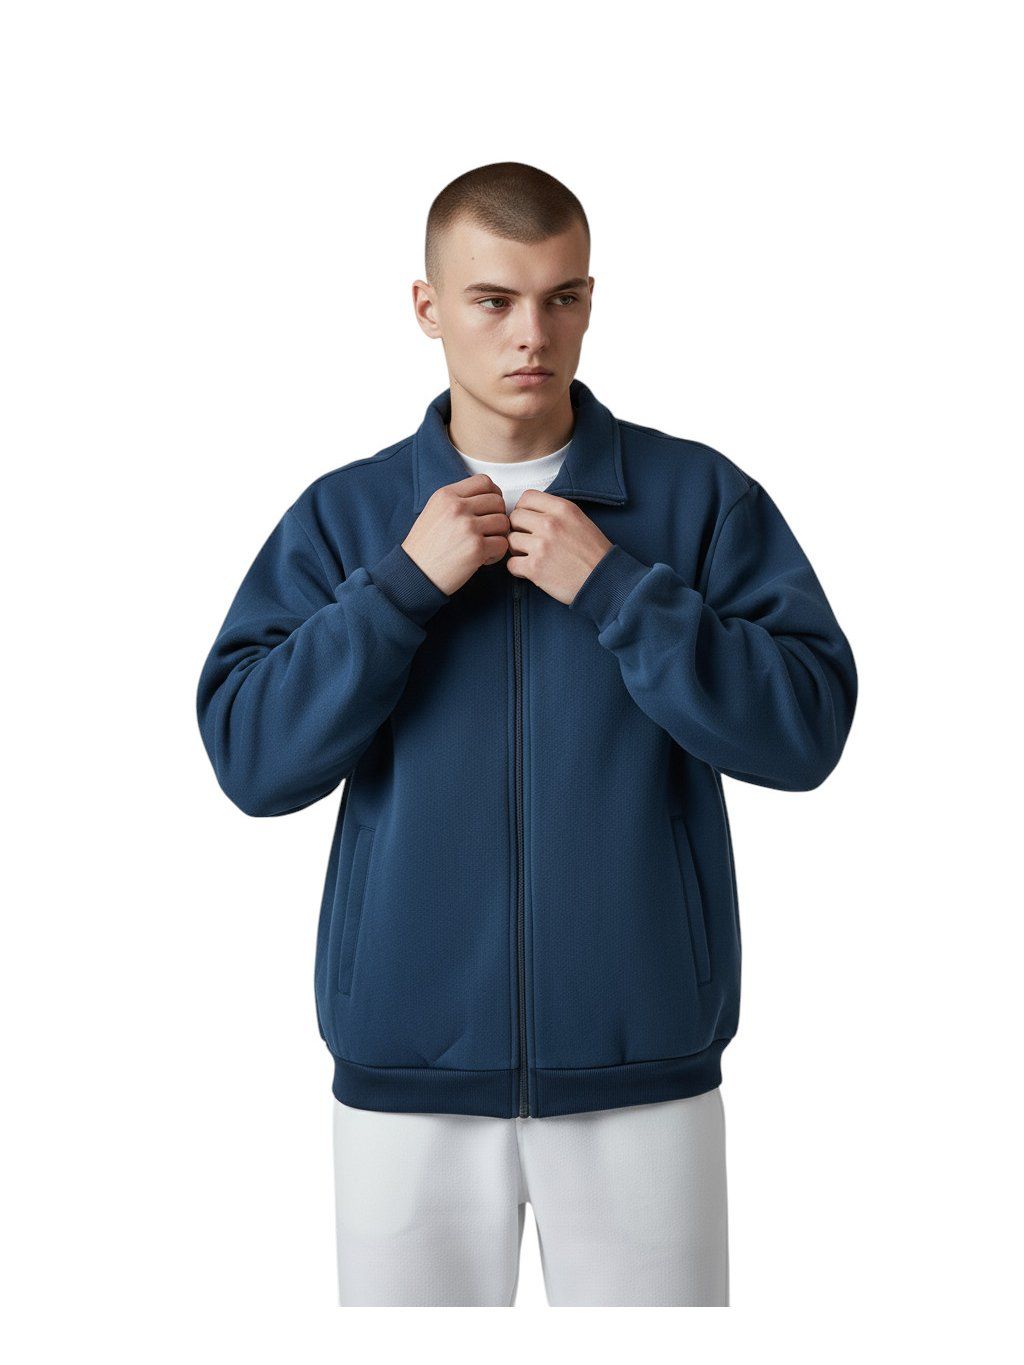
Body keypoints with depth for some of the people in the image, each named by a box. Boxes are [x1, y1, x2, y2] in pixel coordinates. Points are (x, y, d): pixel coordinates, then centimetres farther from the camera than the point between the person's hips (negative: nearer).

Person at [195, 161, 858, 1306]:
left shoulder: (700, 496, 0)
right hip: (408, 1072, 1)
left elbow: (809, 728, -8)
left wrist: (614, 585, -15)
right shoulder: (344, 516, 4)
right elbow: (250, 760, -5)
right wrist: (405, 582, -13)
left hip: (643, 1067, 0)